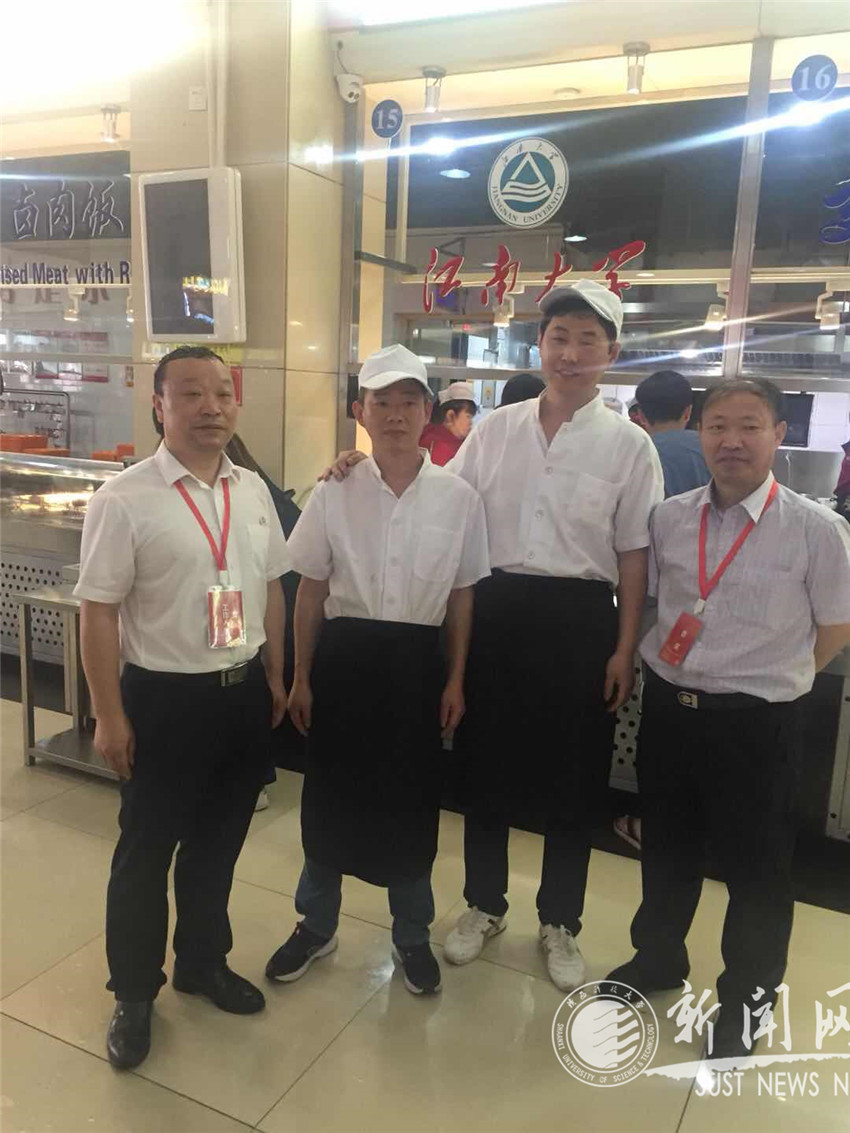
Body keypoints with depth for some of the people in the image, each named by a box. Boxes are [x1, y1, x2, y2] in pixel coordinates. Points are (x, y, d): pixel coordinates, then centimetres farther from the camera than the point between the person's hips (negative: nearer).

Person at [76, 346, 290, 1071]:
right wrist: (110, 717, -11)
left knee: (219, 842, 21)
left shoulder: (253, 491, 3)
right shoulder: (125, 500, -14)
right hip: (166, 698, -5)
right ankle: (134, 994, 36)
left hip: (245, 693, 5)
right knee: (146, 850, 13)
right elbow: (99, 611, -12)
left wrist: (275, 679, 13)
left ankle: (204, 962, 44)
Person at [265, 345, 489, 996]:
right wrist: (301, 677, 4)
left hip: (416, 659, 0)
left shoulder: (458, 497, -4)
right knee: (329, 796, 12)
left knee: (413, 802, 12)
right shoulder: (334, 493, -4)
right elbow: (311, 590, 3)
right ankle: (317, 927, 37)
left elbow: (462, 595, 3)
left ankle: (412, 935, 36)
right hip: (344, 654, 1)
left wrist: (456, 680, 2)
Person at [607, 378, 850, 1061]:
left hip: (756, 723, -3)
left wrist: (769, 681, 1)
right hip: (668, 708, 4)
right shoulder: (669, 518, -2)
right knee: (666, 846, 22)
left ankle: (749, 993, 39)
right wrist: (685, 675, 8)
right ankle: (658, 957, 47)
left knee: (756, 865, 14)